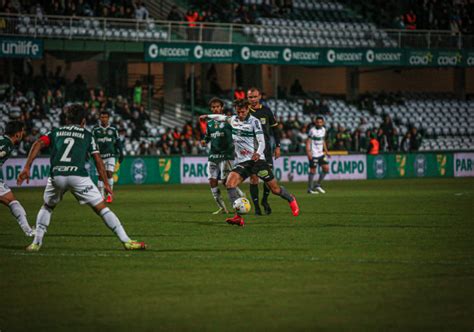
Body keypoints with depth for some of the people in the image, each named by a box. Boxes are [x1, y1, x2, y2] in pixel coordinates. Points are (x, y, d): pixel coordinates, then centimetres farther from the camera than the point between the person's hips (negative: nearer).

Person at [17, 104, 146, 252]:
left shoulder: (56, 132, 24)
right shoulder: (87, 135, 20)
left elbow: (38, 144, 7)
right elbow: (97, 159, 13)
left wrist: (27, 167, 1)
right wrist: (105, 183, 17)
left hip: (56, 175, 2)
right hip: (78, 176, -2)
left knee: (47, 207, 29)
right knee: (102, 208, 5)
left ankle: (36, 243, 18)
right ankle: (126, 241, -1)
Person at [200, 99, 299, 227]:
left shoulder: (254, 121, -7)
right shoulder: (233, 120, 9)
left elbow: (261, 141, -14)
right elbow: (222, 117, 33)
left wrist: (258, 153, -34)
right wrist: (208, 116, 43)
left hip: (257, 159, -4)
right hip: (241, 162, 4)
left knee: (275, 188, -1)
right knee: (229, 183, -21)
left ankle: (291, 200, 34)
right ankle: (239, 217, -25)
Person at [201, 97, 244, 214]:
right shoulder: (209, 123, 13)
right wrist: (204, 141, 1)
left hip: (226, 155, -5)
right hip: (213, 155, 6)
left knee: (226, 181, -14)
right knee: (212, 181, -2)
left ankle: (241, 196, 11)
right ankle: (222, 208, 6)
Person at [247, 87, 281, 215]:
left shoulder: (266, 111, 6)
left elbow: (275, 128, 13)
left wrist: (277, 146, 9)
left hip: (265, 147, 1)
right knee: (253, 177, -6)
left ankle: (265, 200, 16)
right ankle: (256, 206, 1)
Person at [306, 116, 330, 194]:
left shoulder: (323, 130, 10)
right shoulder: (312, 130, -11)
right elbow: (308, 141, -13)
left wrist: (326, 151, 20)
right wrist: (308, 152, -23)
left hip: (321, 153, 7)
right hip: (313, 154, -7)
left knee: (326, 168, 1)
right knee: (313, 170, -4)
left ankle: (317, 185, 14)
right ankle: (310, 188, 6)